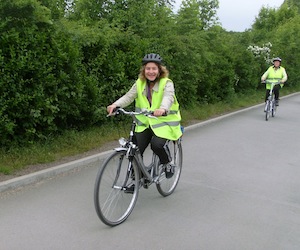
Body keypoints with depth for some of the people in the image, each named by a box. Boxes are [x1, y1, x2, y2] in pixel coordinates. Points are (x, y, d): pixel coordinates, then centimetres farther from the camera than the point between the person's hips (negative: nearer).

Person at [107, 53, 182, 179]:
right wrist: (115, 105, -28)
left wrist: (163, 109, -52)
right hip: (144, 123, 4)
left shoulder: (167, 83, -8)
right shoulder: (140, 83, 4)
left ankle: (168, 163, 4)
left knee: (157, 144, -28)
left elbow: (168, 97, -28)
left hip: (163, 121, -4)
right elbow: (129, 96, -8)